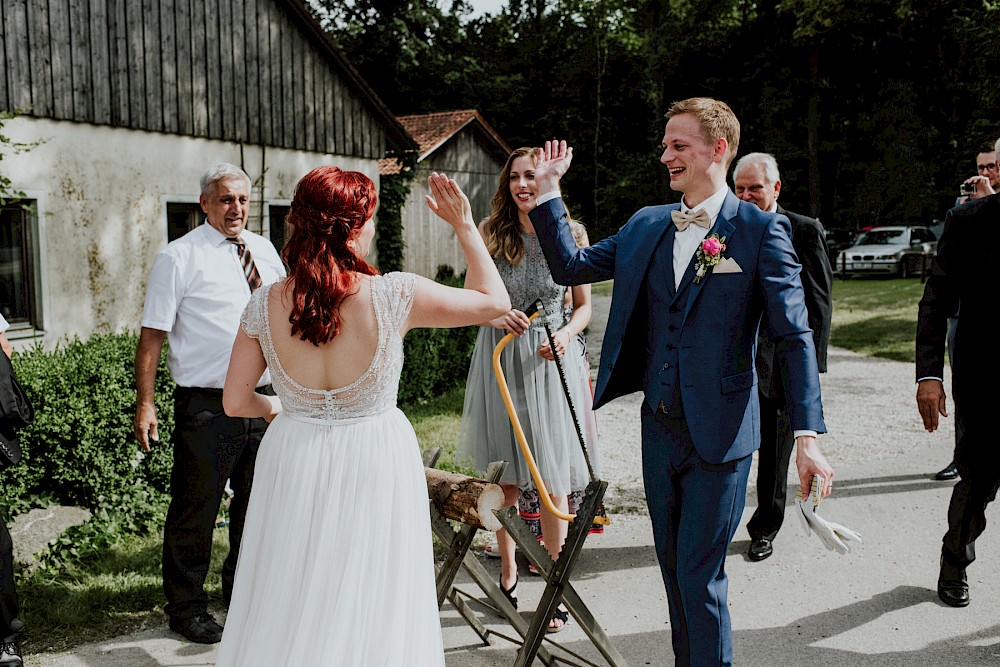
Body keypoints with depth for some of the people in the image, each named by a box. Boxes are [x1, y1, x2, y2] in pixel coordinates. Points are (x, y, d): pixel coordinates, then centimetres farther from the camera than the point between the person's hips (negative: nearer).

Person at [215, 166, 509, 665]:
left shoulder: (265, 305, -9)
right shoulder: (394, 296, -18)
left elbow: (235, 402, 1)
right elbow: (494, 301, -4)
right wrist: (464, 225, 4)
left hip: (293, 461, 3)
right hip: (375, 463, -2)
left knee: (290, 609, 20)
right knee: (367, 611, 15)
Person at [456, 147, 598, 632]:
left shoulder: (571, 234, -2)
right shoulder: (490, 233, 0)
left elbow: (584, 305, 6)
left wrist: (566, 334, -13)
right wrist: (497, 317, -15)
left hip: (551, 359, -1)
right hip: (500, 357, 2)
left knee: (551, 476, -1)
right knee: (503, 472, 9)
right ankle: (508, 570, 28)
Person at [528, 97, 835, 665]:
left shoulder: (760, 229, -8)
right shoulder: (646, 225, 8)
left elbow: (795, 335, -11)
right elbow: (570, 266, 11)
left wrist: (808, 435, -17)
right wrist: (549, 190, 6)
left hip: (719, 434, -5)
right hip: (659, 428, 6)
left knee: (700, 577, 0)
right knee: (674, 570, 17)